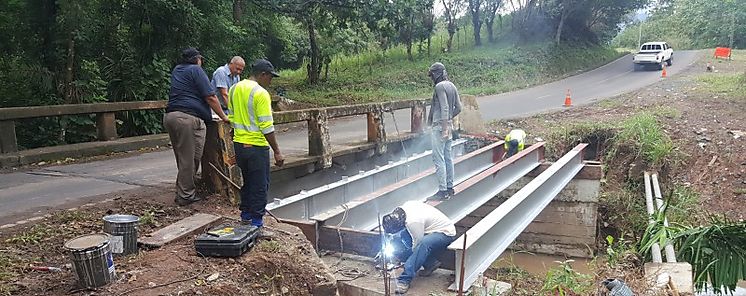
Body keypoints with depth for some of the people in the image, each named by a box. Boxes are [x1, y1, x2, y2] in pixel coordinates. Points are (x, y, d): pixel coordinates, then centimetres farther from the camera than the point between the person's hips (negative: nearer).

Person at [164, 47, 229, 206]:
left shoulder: (176, 70, 23)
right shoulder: (196, 70, -1)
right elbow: (210, 97, -7)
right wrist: (223, 117, 1)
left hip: (170, 116, 9)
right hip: (189, 118, -8)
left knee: (183, 158, 14)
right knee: (190, 159, -2)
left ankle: (183, 192, 20)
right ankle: (185, 196, 2)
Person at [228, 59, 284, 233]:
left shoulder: (234, 89, 8)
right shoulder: (261, 93, -17)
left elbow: (232, 117, 15)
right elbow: (266, 127, -19)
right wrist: (277, 152, -14)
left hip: (239, 144, 8)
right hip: (256, 147, -8)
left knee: (248, 182, 23)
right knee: (260, 186, 3)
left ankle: (246, 216, 34)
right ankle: (256, 225, 8)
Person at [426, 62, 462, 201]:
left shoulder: (440, 86, -13)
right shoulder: (452, 86, 13)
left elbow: (444, 108, -21)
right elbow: (458, 108, 15)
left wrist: (445, 127, -23)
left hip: (440, 127, -9)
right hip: (448, 125, 9)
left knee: (438, 159, -7)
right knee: (448, 157, 14)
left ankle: (442, 191, -6)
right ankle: (450, 187, 21)